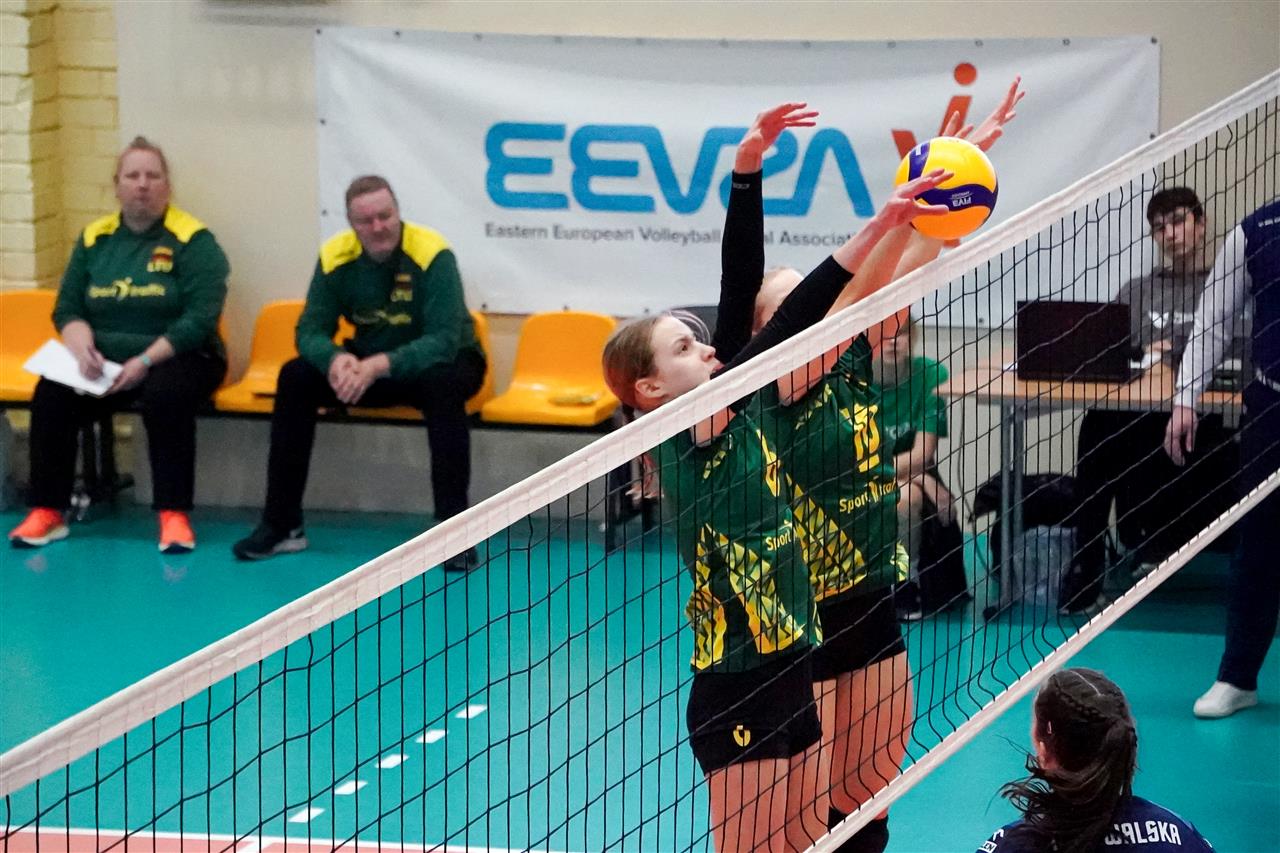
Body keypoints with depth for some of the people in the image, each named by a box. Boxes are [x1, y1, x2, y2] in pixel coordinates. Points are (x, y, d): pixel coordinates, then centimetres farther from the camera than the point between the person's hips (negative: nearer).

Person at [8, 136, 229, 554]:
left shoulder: (192, 240, -4)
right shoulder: (94, 239, 9)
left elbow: (200, 318, -12)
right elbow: (68, 308, 10)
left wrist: (145, 361, -22)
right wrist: (83, 348, -14)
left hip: (176, 359, -4)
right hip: (105, 363, 4)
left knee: (164, 394, -37)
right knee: (51, 394, -23)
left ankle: (174, 516, -30)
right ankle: (47, 512, -16)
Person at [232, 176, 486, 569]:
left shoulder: (432, 255, -25)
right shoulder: (335, 257, -12)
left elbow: (444, 341, -30)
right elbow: (311, 330, -11)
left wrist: (378, 366, -43)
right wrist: (335, 359, -36)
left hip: (435, 361, -4)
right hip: (368, 362, 4)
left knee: (443, 385, -38)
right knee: (295, 378, -17)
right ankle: (281, 525, -10)